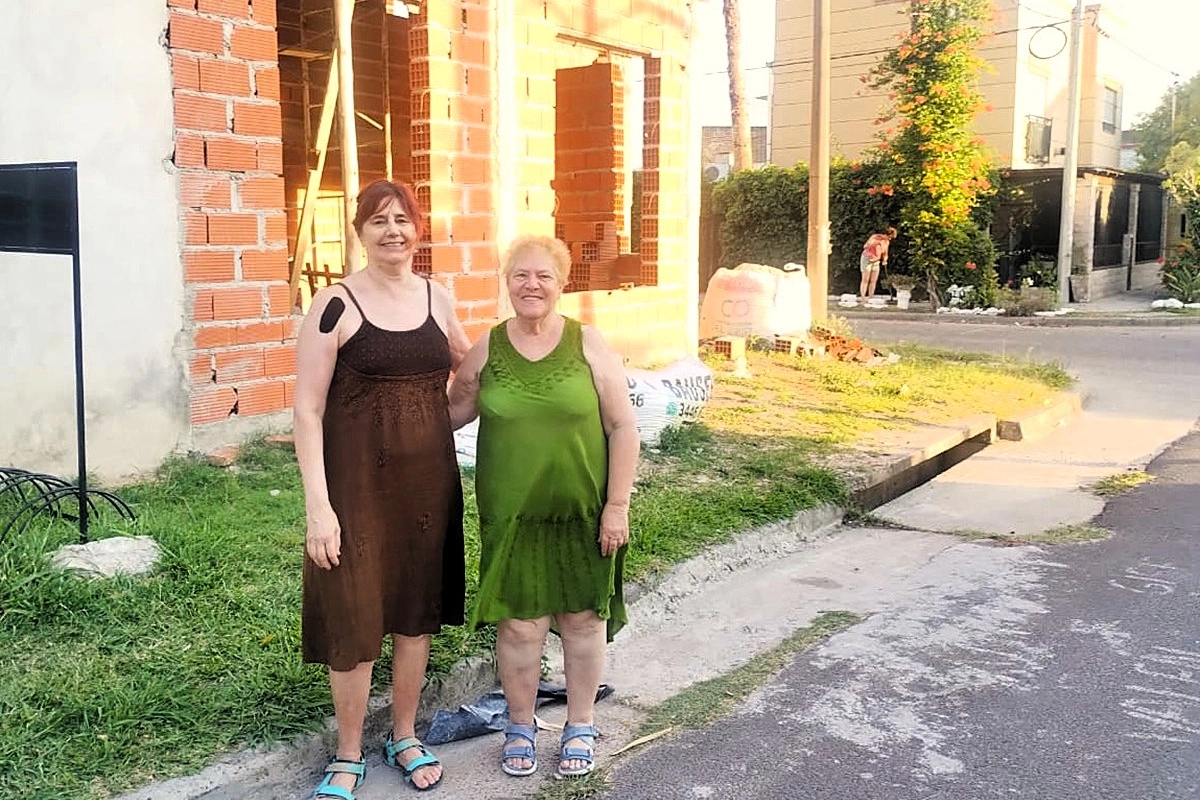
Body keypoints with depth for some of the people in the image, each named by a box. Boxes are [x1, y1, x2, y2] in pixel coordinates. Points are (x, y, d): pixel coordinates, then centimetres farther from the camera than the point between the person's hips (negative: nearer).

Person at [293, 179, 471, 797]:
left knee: (418, 609, 14)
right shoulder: (336, 304, -9)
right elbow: (307, 409, -11)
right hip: (357, 481, -4)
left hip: (429, 478, 4)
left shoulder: (436, 299, 5)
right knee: (354, 617, 4)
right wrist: (318, 505, -16)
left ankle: (405, 736, 33)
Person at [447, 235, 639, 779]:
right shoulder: (486, 350, 0)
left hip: (583, 511, 0)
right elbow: (453, 412, 12)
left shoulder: (588, 345, -4)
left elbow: (622, 427, -4)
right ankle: (520, 726, 29)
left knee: (582, 617, 10)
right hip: (512, 514, 1)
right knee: (519, 622, 5)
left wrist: (617, 506, -7)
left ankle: (580, 725, 31)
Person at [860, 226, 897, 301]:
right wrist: (876, 242, -29)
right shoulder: (875, 237, -16)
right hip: (867, 259, -6)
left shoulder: (887, 242, 3)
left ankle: (871, 297, 7)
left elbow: (885, 253, 10)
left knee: (874, 281, 2)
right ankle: (863, 298, -7)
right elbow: (865, 246, -24)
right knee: (865, 280, -8)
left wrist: (884, 260, -10)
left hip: (876, 261, 6)